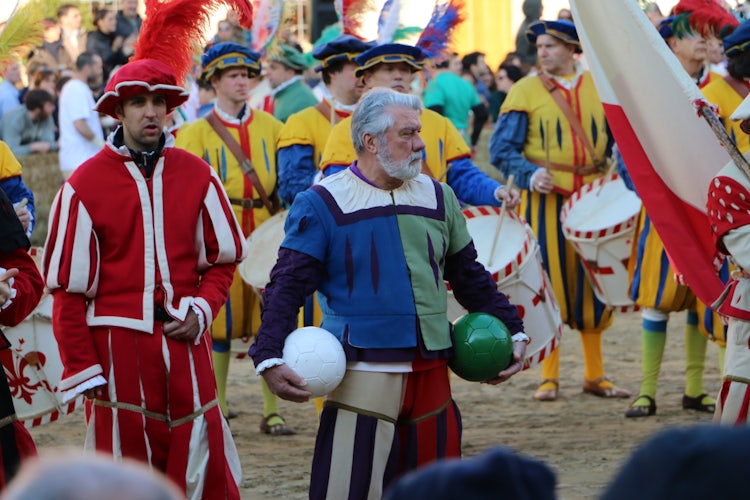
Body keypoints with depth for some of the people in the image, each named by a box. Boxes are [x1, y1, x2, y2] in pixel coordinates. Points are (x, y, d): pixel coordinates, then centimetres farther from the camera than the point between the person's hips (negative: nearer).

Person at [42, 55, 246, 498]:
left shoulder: (197, 175, 5)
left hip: (185, 344, 2)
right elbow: (68, 287, -2)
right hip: (118, 347, -2)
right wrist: (81, 367, -5)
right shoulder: (85, 186, -3)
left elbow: (223, 259, 13)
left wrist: (201, 311, -5)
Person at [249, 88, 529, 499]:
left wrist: (512, 330, 16)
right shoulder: (322, 205, -4)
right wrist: (269, 357, -18)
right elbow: (286, 288, -6)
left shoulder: (437, 198, 11)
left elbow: (469, 277, 22)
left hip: (430, 376, 5)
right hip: (364, 377, -5)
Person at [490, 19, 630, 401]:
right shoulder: (525, 91, -1)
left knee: (593, 282, 6)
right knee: (548, 283, -2)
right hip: (546, 198, -3)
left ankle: (595, 375, 17)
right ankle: (549, 377, 7)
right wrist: (529, 174, -21)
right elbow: (501, 148, -4)